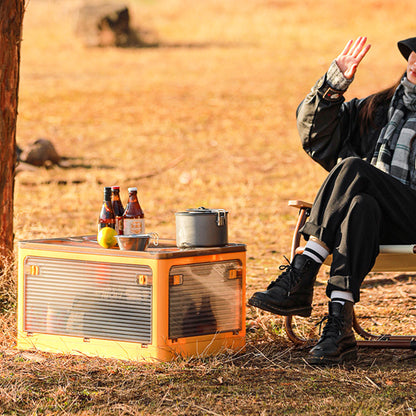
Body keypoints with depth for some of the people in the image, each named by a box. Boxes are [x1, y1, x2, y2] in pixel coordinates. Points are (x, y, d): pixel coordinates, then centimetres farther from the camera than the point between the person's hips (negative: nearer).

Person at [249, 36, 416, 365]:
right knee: (360, 205, -35)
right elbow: (315, 128, 17)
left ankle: (299, 277, -35)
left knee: (353, 168, -30)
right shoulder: (376, 109, 24)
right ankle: (339, 328, -46)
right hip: (372, 220, 4)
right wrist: (334, 82, 2)